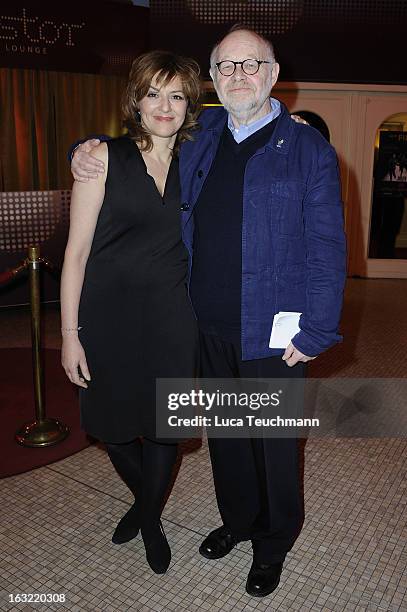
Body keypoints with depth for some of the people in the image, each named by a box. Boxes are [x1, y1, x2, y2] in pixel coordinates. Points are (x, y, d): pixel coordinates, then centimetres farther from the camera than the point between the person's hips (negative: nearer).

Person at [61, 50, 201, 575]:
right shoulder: (104, 158, -4)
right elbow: (77, 251, -6)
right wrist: (70, 333, -10)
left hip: (170, 319, 2)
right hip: (109, 317, -1)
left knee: (163, 426, 11)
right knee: (112, 425, 13)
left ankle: (151, 519, 40)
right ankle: (141, 497, 46)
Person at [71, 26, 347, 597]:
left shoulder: (309, 149, -6)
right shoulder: (200, 137, 8)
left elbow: (326, 248, -8)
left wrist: (314, 332, -12)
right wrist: (89, 149, 7)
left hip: (271, 333, -4)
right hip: (209, 325, 5)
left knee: (274, 441, 12)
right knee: (224, 432, 20)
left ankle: (274, 543, 37)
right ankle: (238, 519, 45)